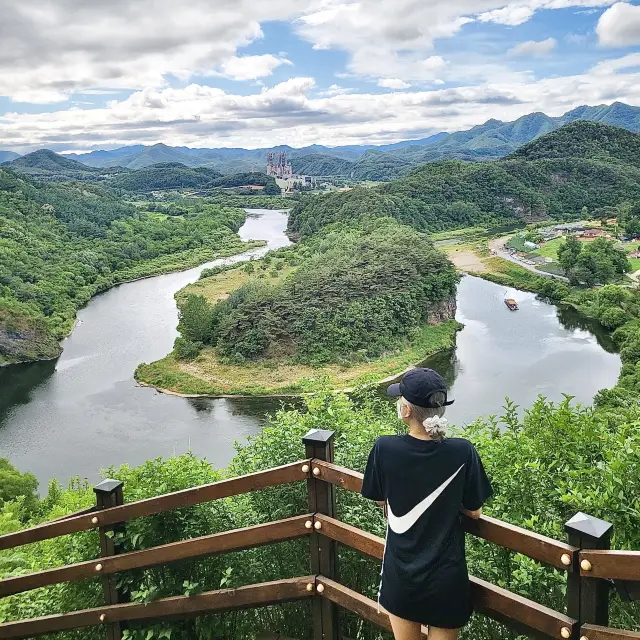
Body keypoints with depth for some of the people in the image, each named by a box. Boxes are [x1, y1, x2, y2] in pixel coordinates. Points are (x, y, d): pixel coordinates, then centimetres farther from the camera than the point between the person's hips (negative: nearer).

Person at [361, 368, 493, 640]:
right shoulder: (463, 452, -19)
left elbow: (383, 503, -2)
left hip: (400, 575, 1)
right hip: (446, 577, 0)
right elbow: (474, 511, -5)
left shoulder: (385, 448, -18)